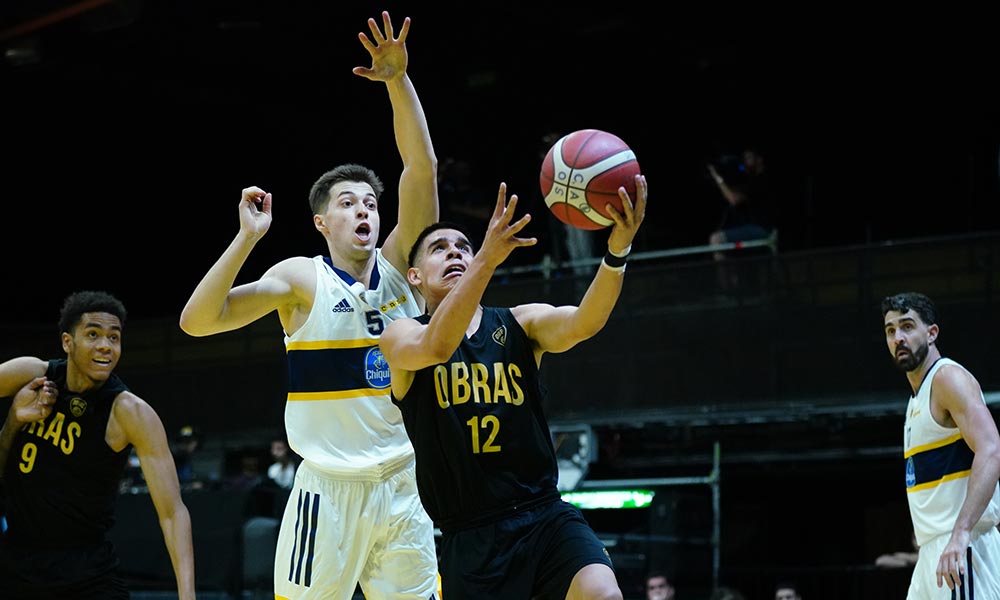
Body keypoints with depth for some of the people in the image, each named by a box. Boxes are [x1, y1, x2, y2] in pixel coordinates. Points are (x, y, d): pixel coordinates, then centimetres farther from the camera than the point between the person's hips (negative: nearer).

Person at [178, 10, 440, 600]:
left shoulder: (399, 263, 6)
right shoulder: (302, 277, -2)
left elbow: (422, 169, -7)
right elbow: (197, 321, -11)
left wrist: (398, 80, -18)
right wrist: (248, 237, -19)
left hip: (403, 489, 3)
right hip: (329, 490, -3)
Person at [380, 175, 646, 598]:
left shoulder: (520, 323, 8)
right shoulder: (400, 336, 2)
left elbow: (583, 323, -14)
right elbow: (436, 347, -23)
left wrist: (617, 249, -33)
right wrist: (488, 257, -36)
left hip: (546, 515, 1)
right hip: (471, 536, -1)